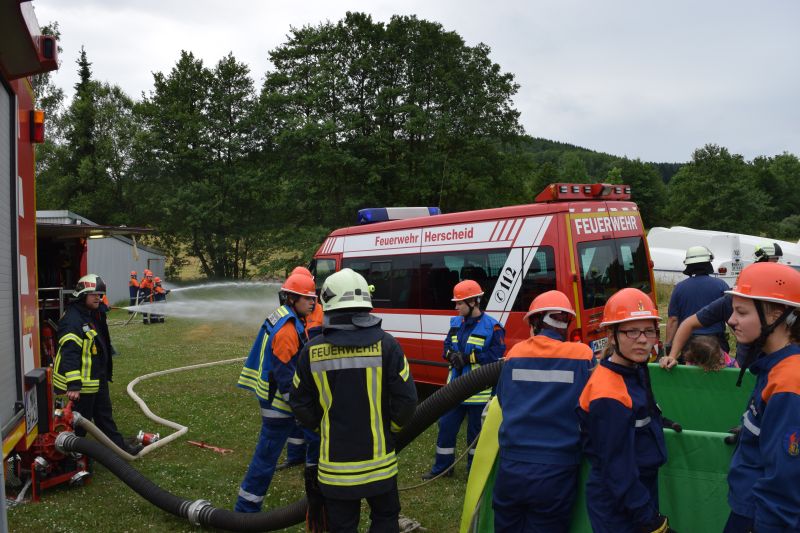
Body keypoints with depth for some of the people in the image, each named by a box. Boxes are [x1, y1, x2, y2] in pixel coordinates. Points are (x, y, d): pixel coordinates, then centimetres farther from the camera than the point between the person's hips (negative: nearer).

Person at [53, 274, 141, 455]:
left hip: (98, 379, 10)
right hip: (83, 383, -10)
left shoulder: (95, 315, 11)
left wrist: (106, 373, 23)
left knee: (105, 416, 19)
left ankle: (118, 446, 28)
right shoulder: (72, 320, -22)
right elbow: (69, 353, -29)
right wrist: (73, 385, -34)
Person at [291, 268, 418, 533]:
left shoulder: (312, 351, -8)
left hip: (334, 462, 1)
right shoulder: (386, 345, -12)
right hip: (378, 460, 0)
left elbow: (301, 405, -1)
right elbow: (407, 400, -10)